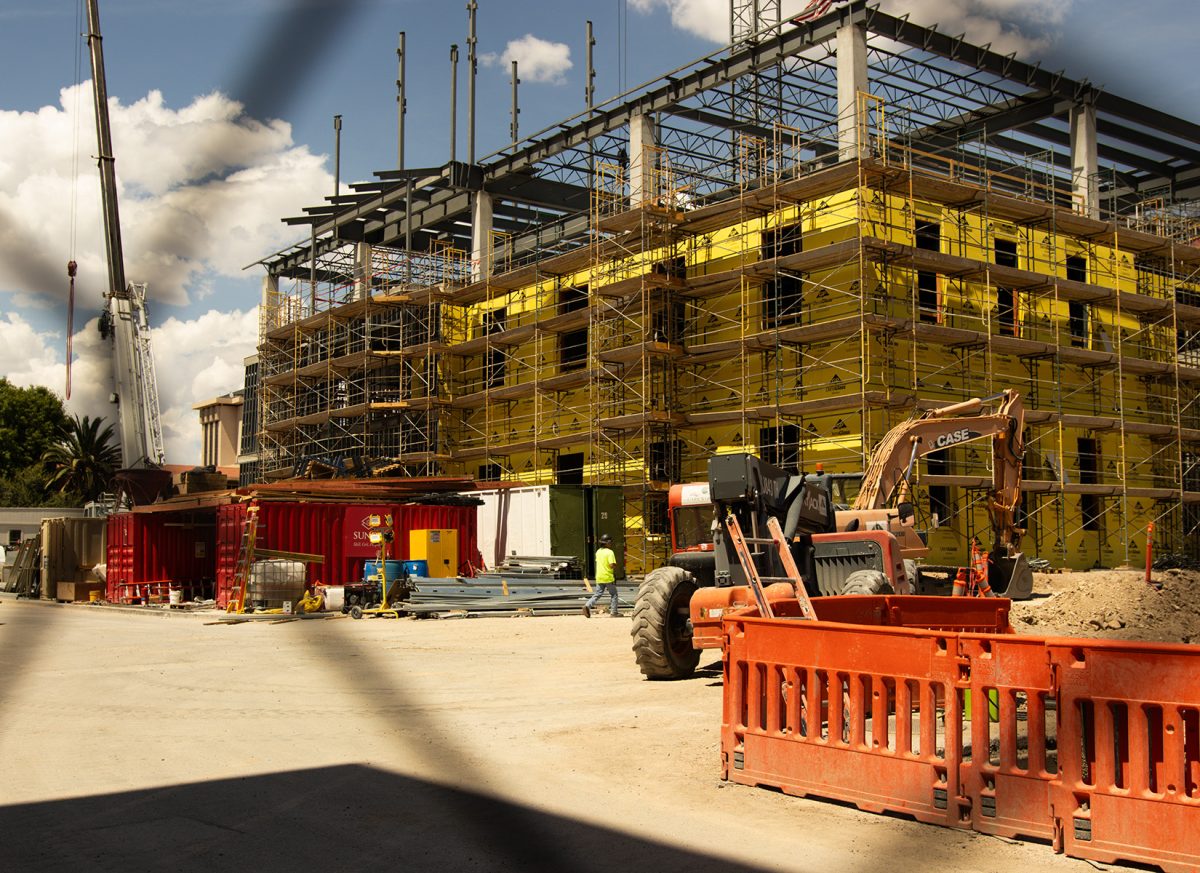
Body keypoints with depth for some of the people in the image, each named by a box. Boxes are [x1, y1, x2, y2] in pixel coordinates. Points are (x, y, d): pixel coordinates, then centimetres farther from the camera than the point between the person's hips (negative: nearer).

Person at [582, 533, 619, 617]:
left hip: (599, 577, 6)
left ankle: (587, 605, -13)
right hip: (608, 577, -6)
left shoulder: (598, 551, 9)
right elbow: (612, 565, -21)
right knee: (613, 594, 10)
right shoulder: (610, 552, -14)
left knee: (597, 594, 8)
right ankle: (613, 611, 10)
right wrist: (615, 567, -1)